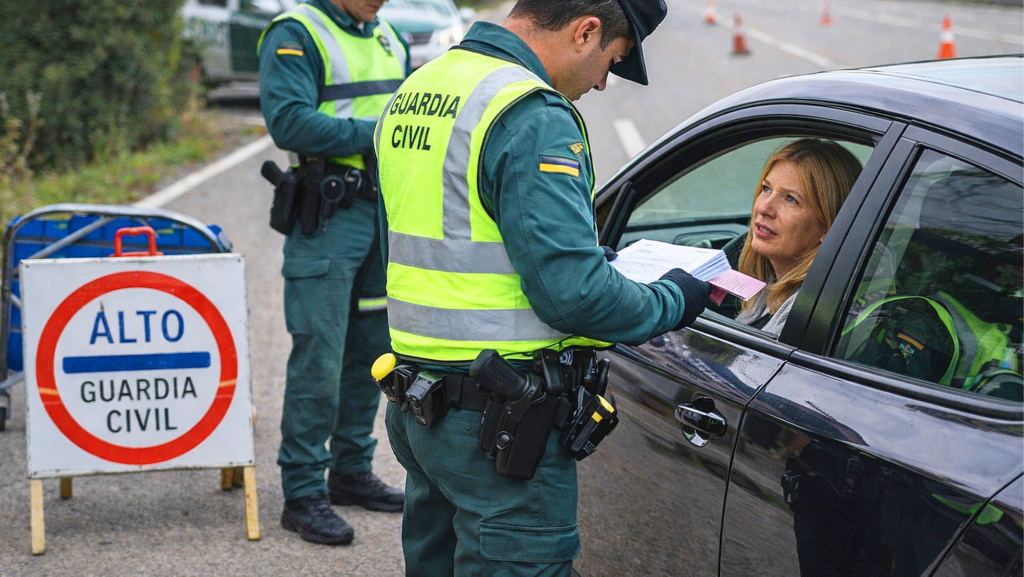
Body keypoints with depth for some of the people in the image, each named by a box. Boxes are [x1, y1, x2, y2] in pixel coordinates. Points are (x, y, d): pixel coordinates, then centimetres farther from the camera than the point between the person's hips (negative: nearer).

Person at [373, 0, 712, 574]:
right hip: (498, 423, -9)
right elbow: (573, 292, -23)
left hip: (416, 405, 9)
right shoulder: (534, 118, -19)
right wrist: (672, 301, -5)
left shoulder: (411, 95, 11)